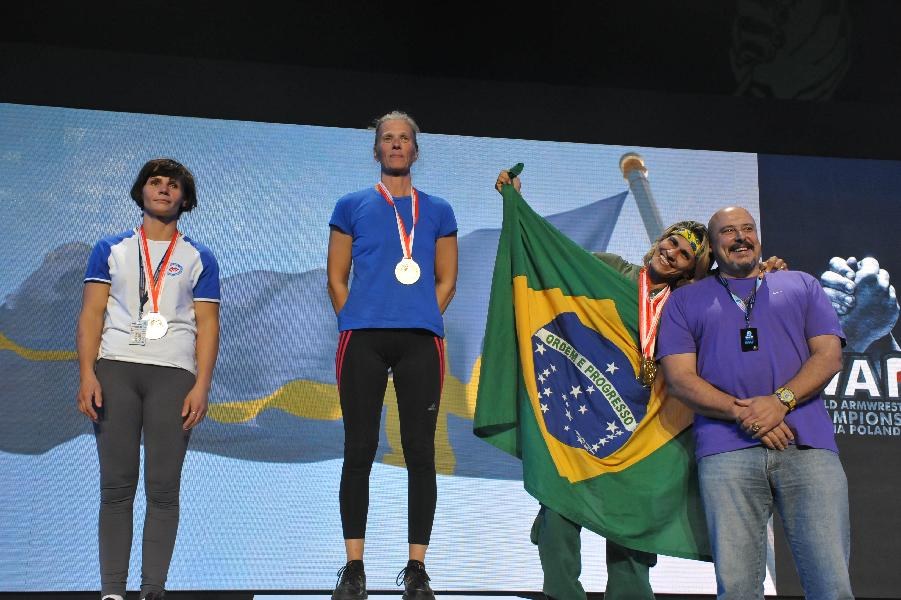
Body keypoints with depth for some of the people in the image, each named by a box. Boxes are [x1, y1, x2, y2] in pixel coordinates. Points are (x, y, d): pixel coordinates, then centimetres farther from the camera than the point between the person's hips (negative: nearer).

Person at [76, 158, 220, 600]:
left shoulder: (199, 258, 14)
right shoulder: (111, 249, 15)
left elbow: (207, 325, 7)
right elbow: (91, 313, 8)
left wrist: (201, 387, -5)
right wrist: (87, 374, -5)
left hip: (174, 373, 0)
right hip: (115, 368, 1)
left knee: (163, 487, -3)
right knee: (116, 485, -1)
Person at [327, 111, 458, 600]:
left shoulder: (437, 211, 15)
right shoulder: (352, 206, 12)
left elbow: (446, 282, 14)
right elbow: (337, 279, 9)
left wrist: (421, 321, 1)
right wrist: (355, 326, -1)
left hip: (420, 340, 1)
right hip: (363, 339, -1)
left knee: (420, 453, -1)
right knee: (359, 452, -1)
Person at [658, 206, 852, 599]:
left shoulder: (800, 285, 22)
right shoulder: (685, 300, 19)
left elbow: (829, 355, 10)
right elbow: (679, 378, 7)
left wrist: (781, 401, -9)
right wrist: (742, 413, -9)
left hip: (808, 445, 1)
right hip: (726, 450, 0)